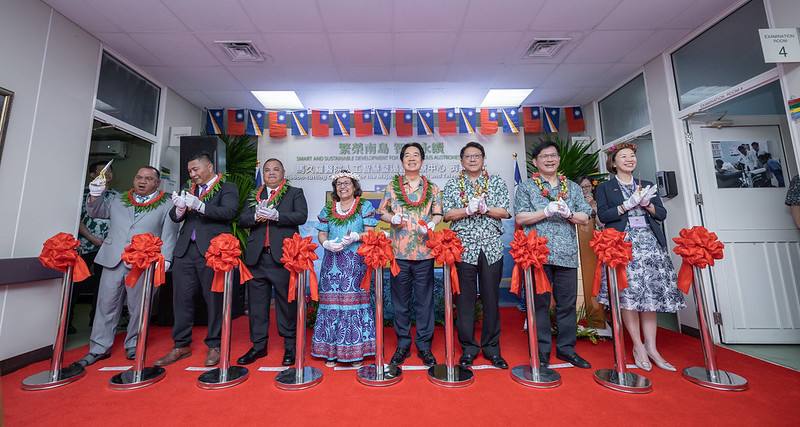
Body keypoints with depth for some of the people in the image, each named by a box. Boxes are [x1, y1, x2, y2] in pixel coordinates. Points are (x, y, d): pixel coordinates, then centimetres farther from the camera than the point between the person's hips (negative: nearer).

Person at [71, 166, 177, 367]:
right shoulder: (116, 200, 18)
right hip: (113, 259, 4)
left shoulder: (166, 205, 4)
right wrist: (95, 196, 2)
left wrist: (164, 259, -12)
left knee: (138, 307, 5)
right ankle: (99, 348, 21)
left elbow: (169, 234, -2)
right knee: (106, 304, 9)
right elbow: (95, 212, 22)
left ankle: (133, 345, 20)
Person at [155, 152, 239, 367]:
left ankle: (214, 346, 14)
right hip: (185, 251, 6)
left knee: (214, 299, 1)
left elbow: (229, 212, -14)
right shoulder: (188, 189, 21)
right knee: (182, 298, 9)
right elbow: (175, 217, 14)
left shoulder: (227, 188, 3)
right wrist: (179, 207, -7)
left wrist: (199, 206, -23)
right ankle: (181, 345, 24)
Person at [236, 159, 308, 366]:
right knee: (257, 303, 11)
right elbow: (242, 219, 9)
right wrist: (256, 216, -12)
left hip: (283, 256, -4)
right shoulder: (255, 195, 18)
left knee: (286, 302, 3)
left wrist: (275, 215, -19)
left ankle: (290, 346, 15)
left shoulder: (295, 193, 7)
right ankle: (258, 346, 25)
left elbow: (301, 216, -8)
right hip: (257, 256, 4)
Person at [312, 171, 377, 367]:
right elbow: (322, 234, 11)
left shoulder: (365, 206, 6)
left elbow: (369, 233, -1)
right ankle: (330, 351, 15)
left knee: (355, 301, -3)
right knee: (332, 303, 3)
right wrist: (327, 244, -10)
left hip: (356, 262, -2)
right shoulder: (327, 209, 14)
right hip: (332, 262, 3)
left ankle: (356, 351, 10)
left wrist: (355, 237, -20)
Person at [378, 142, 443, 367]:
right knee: (400, 300, 9)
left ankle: (424, 345, 21)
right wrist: (392, 217, -12)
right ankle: (402, 344, 24)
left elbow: (438, 214, 7)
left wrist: (431, 225, -14)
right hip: (399, 251, 0)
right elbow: (382, 212, 9)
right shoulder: (392, 186, 8)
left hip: (424, 251, 0)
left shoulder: (432, 188, 9)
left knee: (424, 299, 6)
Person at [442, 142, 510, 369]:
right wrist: (469, 209, -15)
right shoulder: (452, 185, 9)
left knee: (491, 298, 7)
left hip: (492, 248, 1)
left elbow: (506, 212, 2)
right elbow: (447, 214, -2)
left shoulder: (497, 182, 11)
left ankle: (492, 347, 22)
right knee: (465, 299, 3)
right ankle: (468, 348, 18)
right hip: (463, 248, -1)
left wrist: (484, 208, -13)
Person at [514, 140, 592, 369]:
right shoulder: (526, 187, 5)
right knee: (540, 302, 2)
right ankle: (542, 351, 14)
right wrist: (547, 211, -14)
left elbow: (585, 217, 11)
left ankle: (566, 348, 25)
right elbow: (520, 218, -5)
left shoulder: (573, 187, 17)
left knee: (568, 302, 9)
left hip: (567, 254, 4)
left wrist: (569, 214, -9)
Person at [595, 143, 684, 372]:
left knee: (651, 294, 3)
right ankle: (638, 346, 6)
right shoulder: (605, 188, 7)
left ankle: (651, 347, 11)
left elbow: (662, 214, 12)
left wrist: (645, 204, -6)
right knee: (628, 295, -7)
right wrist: (629, 203, -12)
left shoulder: (647, 185, 19)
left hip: (651, 243, 4)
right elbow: (603, 215, -6)